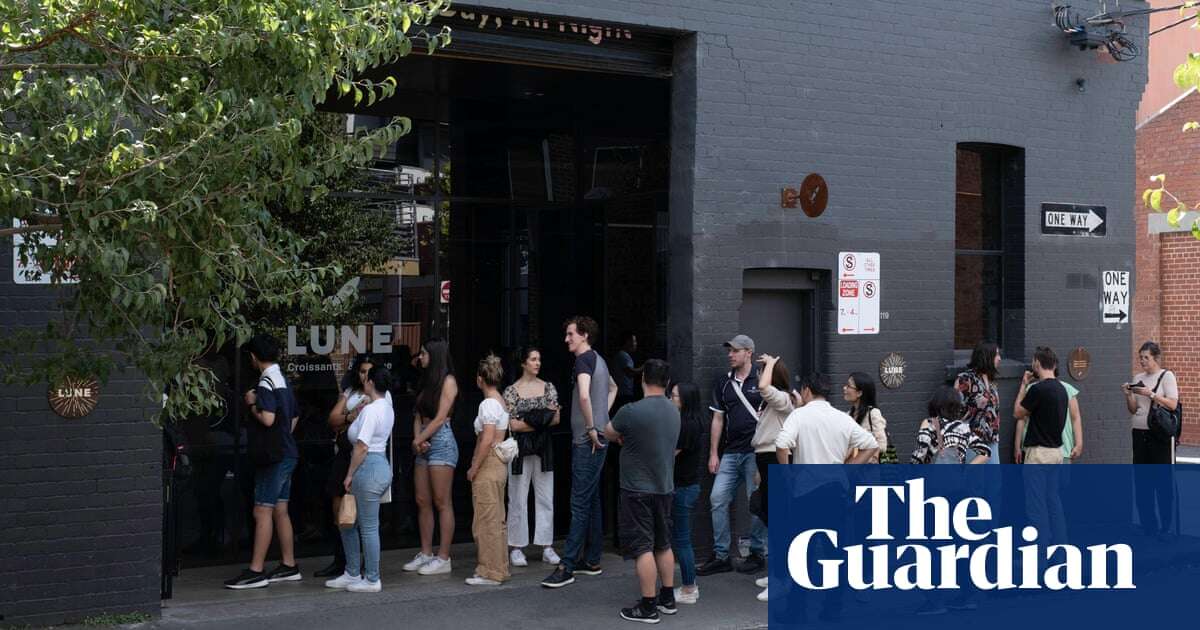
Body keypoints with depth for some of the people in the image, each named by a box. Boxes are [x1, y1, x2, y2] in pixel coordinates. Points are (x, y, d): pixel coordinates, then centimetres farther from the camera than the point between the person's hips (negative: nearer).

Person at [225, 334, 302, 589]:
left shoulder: (266, 382, -15)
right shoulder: (283, 380, 14)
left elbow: (268, 418, -26)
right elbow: (294, 417, 22)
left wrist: (252, 404, -10)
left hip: (273, 457, -9)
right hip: (287, 453, 9)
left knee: (262, 511, -8)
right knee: (280, 511, 13)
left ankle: (255, 572, -9)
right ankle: (289, 566, 18)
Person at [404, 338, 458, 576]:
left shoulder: (448, 381, -6)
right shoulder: (427, 382, 18)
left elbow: (440, 418, -11)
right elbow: (418, 416, 13)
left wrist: (419, 440, -7)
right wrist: (417, 439, -3)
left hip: (441, 442, -8)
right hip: (423, 444, 8)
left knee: (442, 502, -6)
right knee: (422, 501, 8)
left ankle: (443, 558, -4)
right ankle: (426, 553, 14)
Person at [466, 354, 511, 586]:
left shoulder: (488, 404, -16)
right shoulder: (501, 401, 12)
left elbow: (487, 440, -22)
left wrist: (473, 469, -14)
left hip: (488, 466, -10)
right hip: (499, 465, 10)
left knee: (486, 521, -3)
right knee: (497, 521, 14)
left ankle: (490, 573, 2)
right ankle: (499, 569, 21)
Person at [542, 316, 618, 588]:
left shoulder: (584, 360, -14)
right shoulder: (598, 359, 16)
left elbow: (584, 396, -31)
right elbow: (613, 387, 35)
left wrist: (591, 428, -21)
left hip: (587, 442, -10)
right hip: (597, 440, 10)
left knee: (580, 503, -10)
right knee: (592, 501, 14)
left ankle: (567, 567, -10)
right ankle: (592, 561, 21)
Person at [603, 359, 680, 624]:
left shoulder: (631, 412, -18)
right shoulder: (674, 411, 3)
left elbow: (609, 434, 1)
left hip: (638, 490, -7)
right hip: (665, 488, 7)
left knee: (643, 548, -1)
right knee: (663, 545, 17)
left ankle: (648, 607, 2)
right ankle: (668, 599, 25)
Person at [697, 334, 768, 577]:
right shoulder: (724, 384, 13)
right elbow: (718, 419, 14)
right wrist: (713, 453, 10)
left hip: (756, 451, -5)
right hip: (731, 452, 5)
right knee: (718, 499, -1)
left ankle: (757, 554, 13)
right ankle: (721, 556, 6)